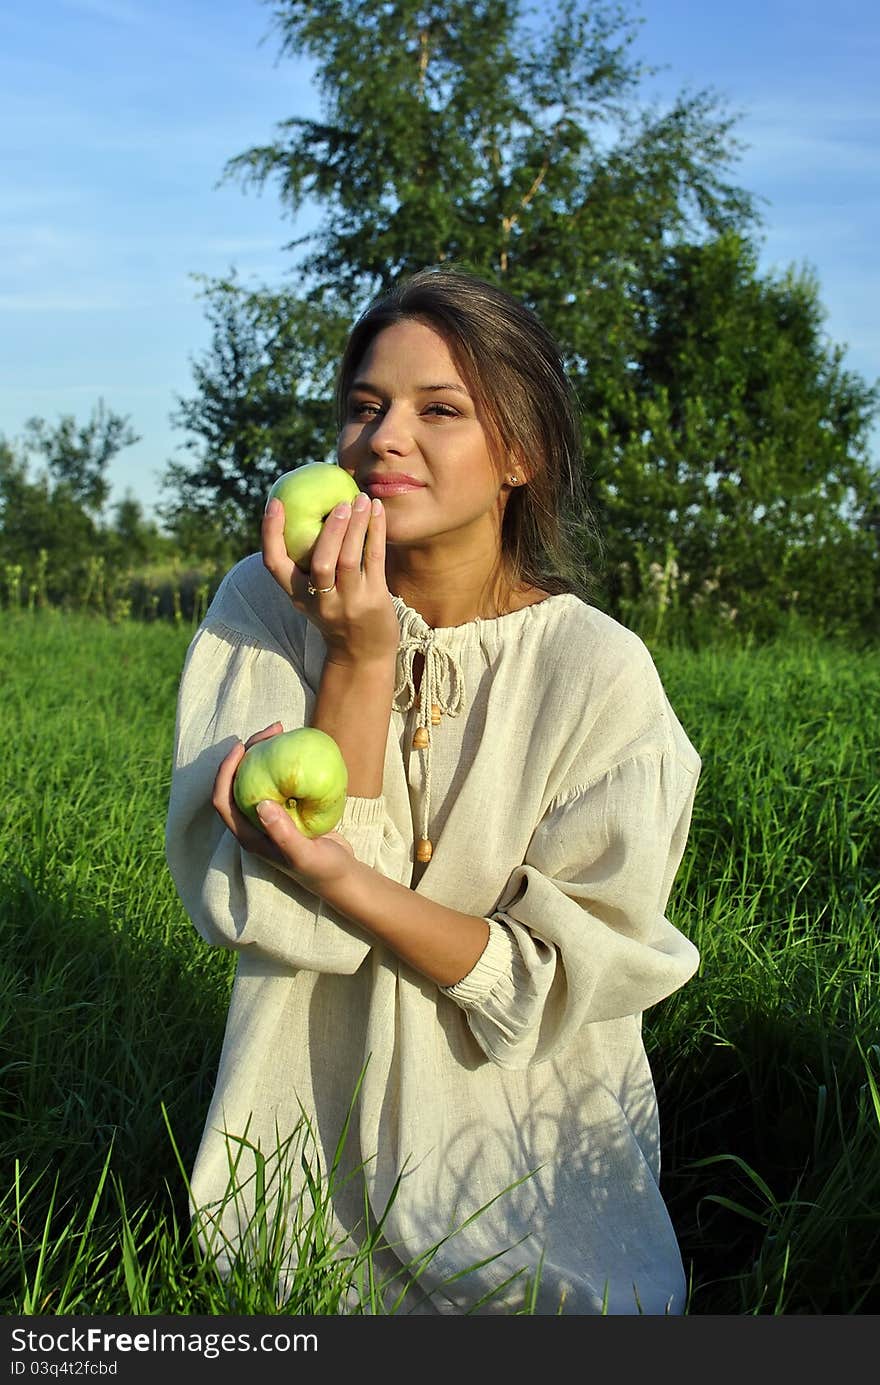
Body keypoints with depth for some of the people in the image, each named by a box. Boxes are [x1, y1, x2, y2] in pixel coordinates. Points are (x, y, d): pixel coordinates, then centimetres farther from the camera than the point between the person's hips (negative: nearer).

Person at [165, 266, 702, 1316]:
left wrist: (343, 880, -30)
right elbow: (265, 910, -18)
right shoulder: (263, 610, -10)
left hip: (529, 1146, -1)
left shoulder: (594, 669, -15)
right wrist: (360, 657, -27)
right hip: (307, 1142, 1)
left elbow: (570, 981, -16)